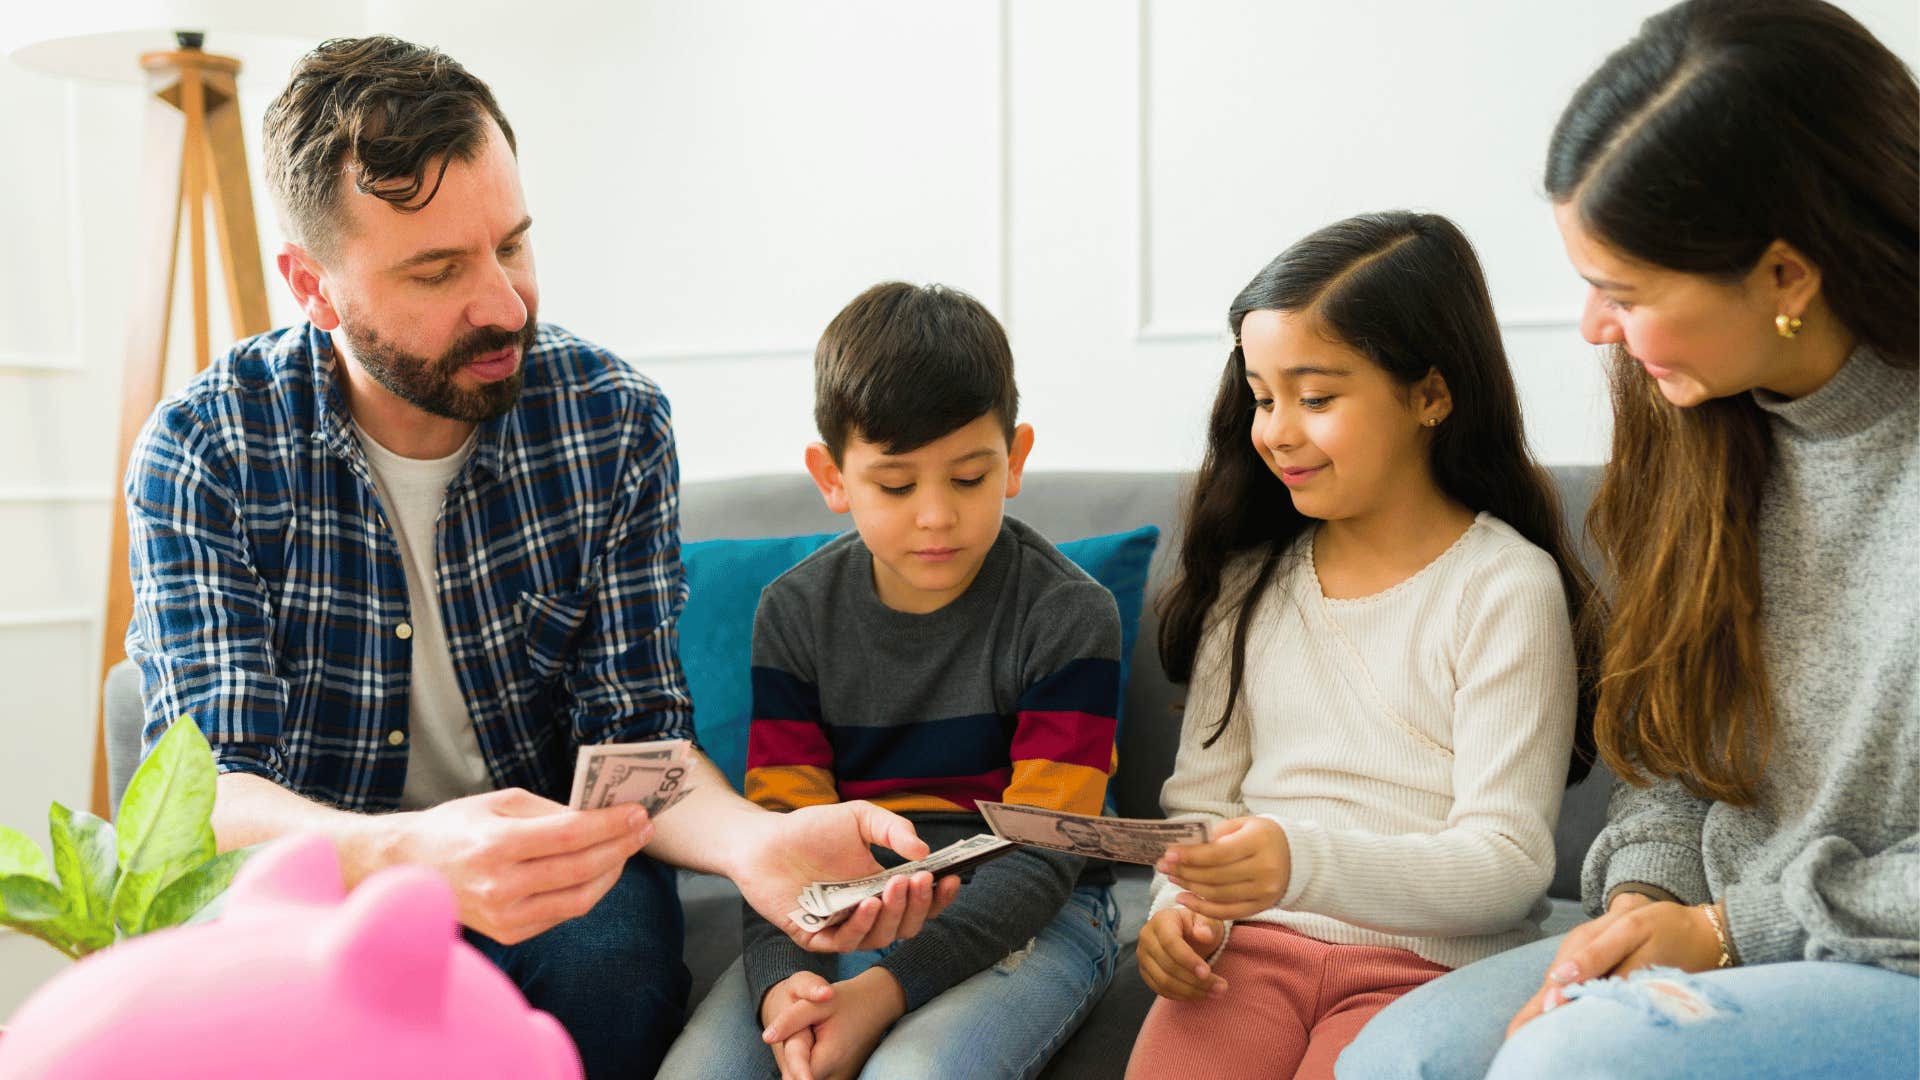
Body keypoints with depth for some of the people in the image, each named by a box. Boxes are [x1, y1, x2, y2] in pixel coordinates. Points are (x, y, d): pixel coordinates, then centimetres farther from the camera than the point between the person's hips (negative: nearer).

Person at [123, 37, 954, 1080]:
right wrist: (411, 856, -45)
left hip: (543, 855, 1)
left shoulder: (614, 420, -11)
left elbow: (633, 733, -10)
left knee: (613, 958, -31)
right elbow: (212, 792, -22)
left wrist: (757, 840, -34)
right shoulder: (201, 450, -14)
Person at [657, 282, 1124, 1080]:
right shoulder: (795, 613, 4)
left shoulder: (1068, 614, -7)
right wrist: (781, 980, -20)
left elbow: (1042, 852, -11)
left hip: (1020, 921, -3)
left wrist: (887, 989, -24)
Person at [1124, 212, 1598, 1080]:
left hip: (1430, 961, -3)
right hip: (1255, 945, 4)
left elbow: (1507, 862, -10)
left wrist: (1306, 862, -26)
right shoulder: (1250, 582, 15)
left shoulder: (1507, 585, -3)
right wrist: (1180, 903, -7)